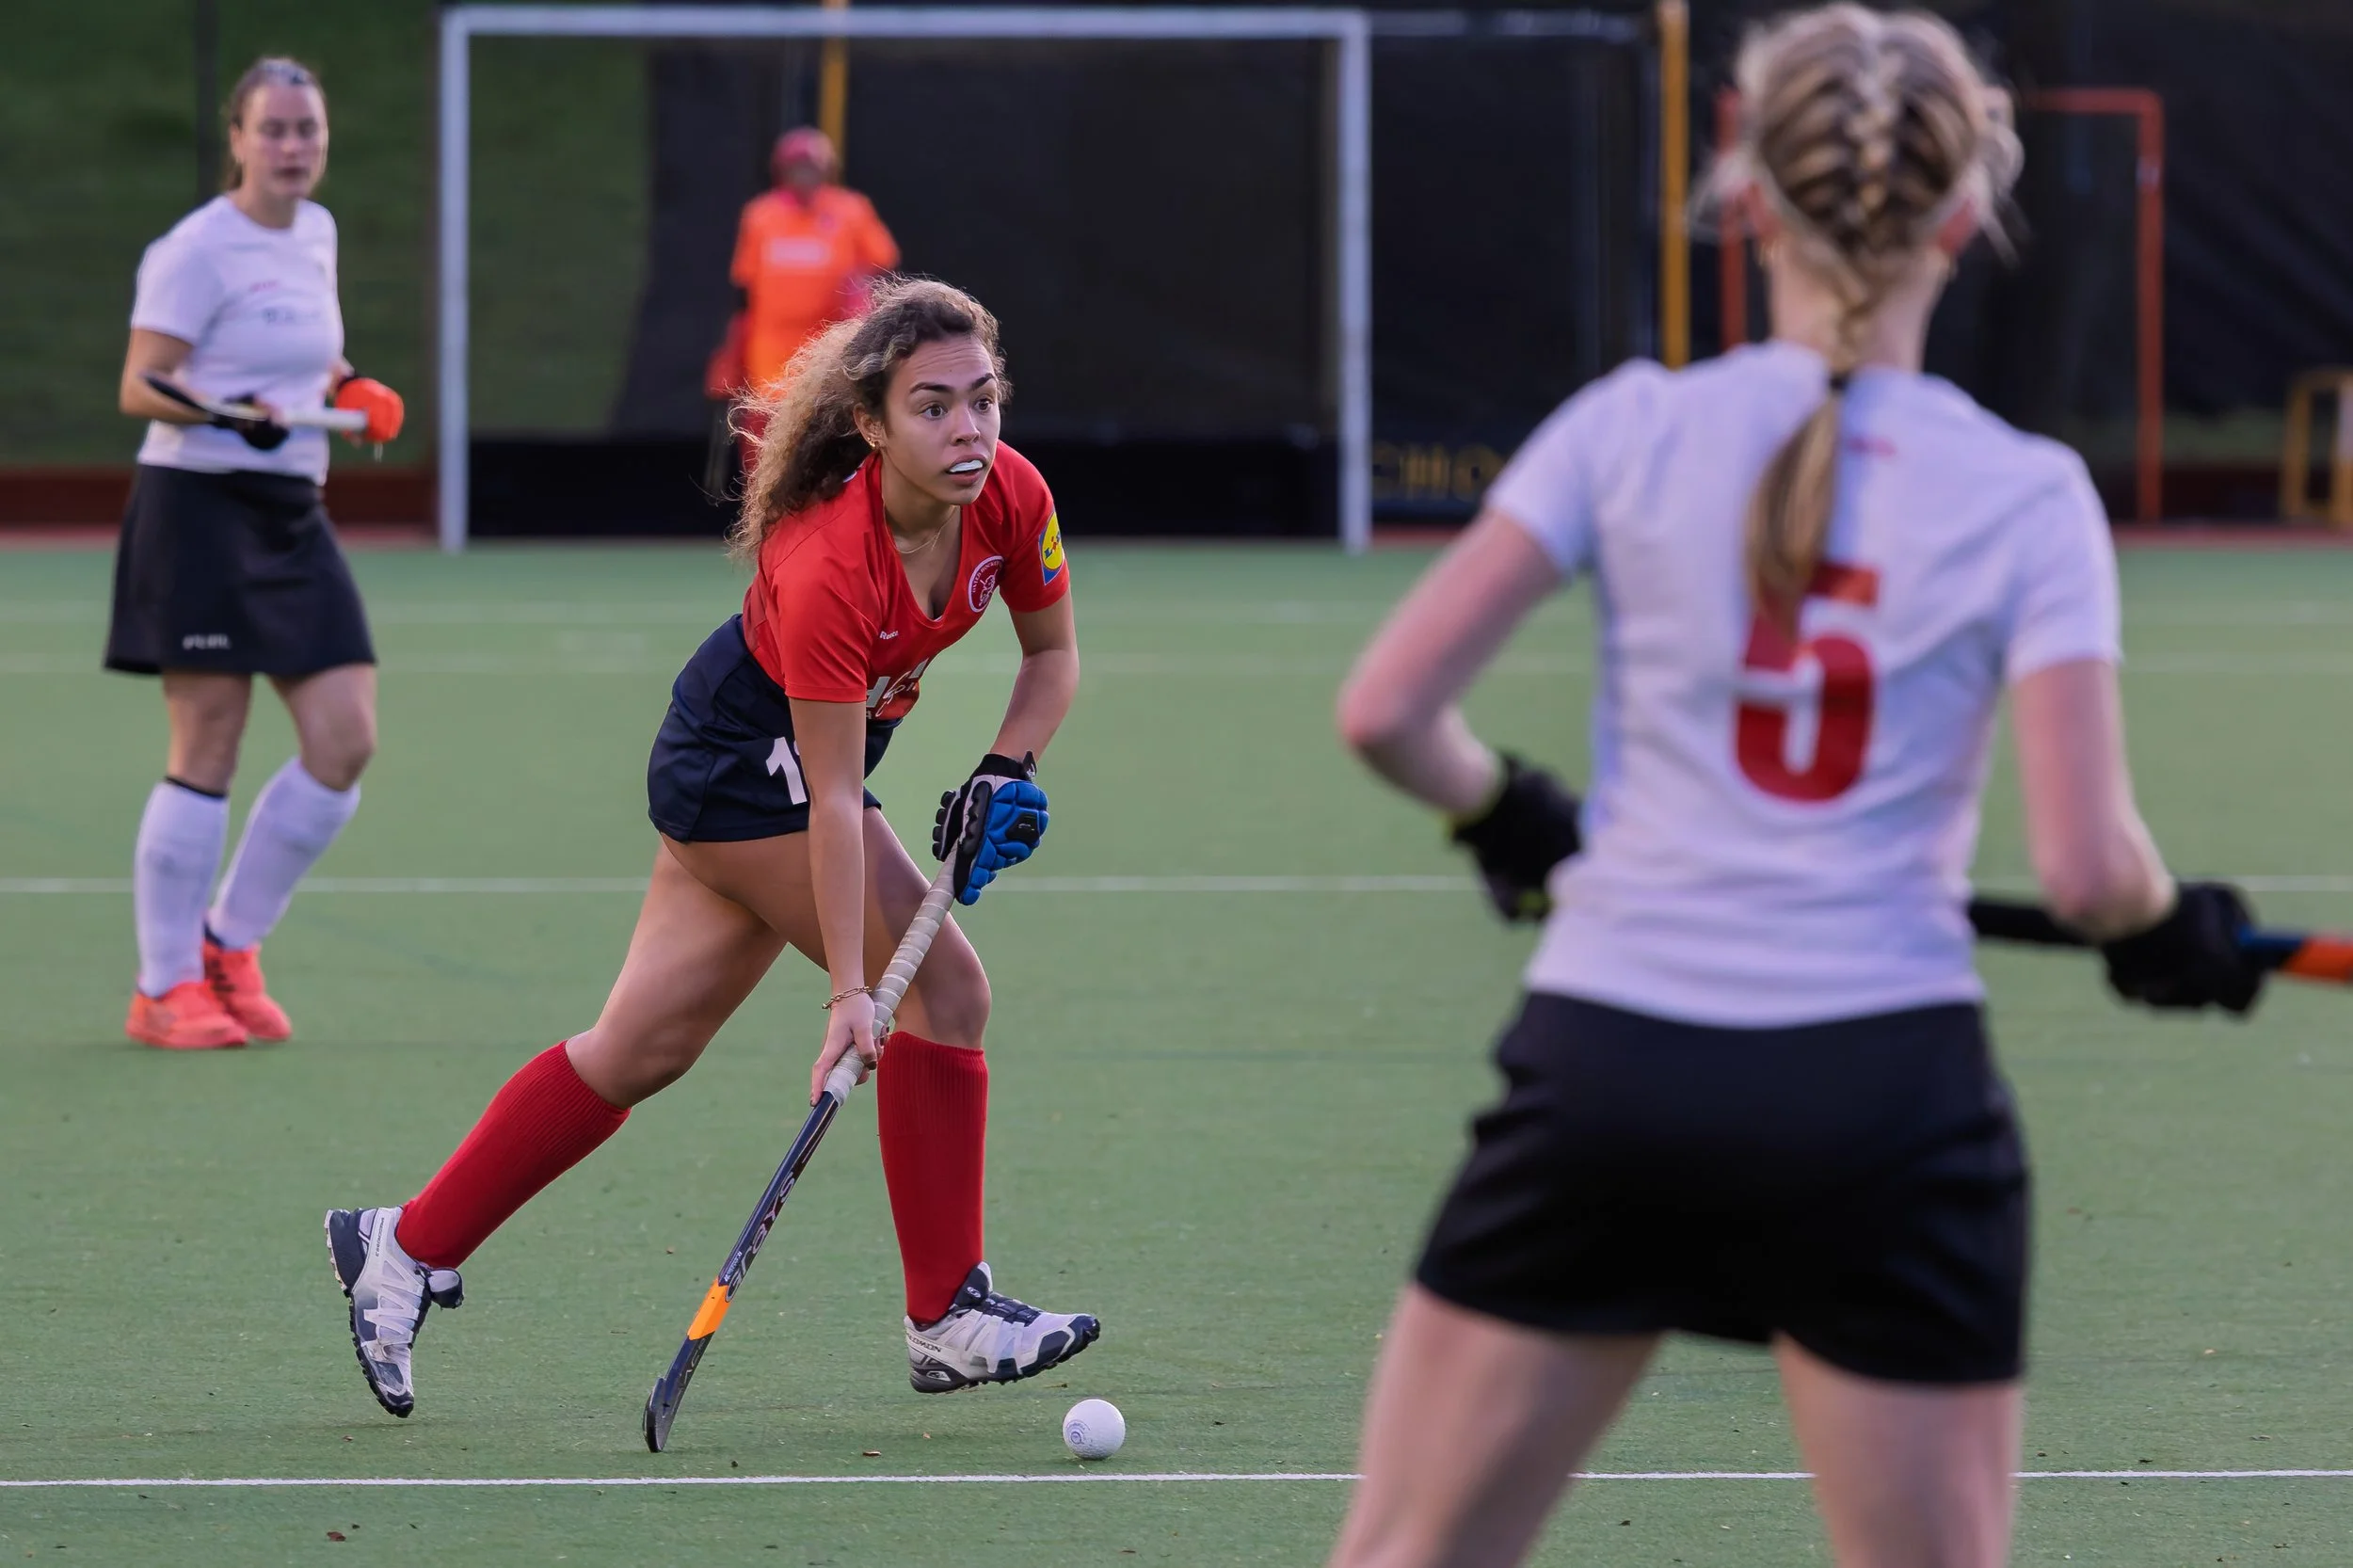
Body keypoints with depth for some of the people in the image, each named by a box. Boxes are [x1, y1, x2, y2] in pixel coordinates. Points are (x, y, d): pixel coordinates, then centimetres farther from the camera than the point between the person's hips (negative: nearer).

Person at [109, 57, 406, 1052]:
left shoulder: (316, 233, 13)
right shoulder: (198, 250, -11)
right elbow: (140, 387, -15)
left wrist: (348, 389, 13)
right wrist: (234, 410, -31)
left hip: (292, 515, 7)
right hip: (199, 510, -7)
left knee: (345, 743, 0)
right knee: (207, 753, -6)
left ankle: (229, 942, 15)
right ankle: (163, 990, 3)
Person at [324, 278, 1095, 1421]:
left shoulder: (1012, 498, -13)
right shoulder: (828, 564, -34)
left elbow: (1051, 651, 5)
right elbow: (833, 802, -31)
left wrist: (1009, 769, -12)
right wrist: (847, 990, -31)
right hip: (752, 759, -8)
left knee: (640, 1049, 10)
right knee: (942, 982, -14)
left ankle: (405, 1250, 18)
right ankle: (948, 1319, -6)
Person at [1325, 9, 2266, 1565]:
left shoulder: (1632, 431, -1)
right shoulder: (2024, 496, -4)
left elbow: (1388, 709, -4)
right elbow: (2086, 862, -10)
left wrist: (1505, 813, 16)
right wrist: (2174, 932, 12)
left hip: (1608, 1059, 1)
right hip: (1888, 1091, -1)